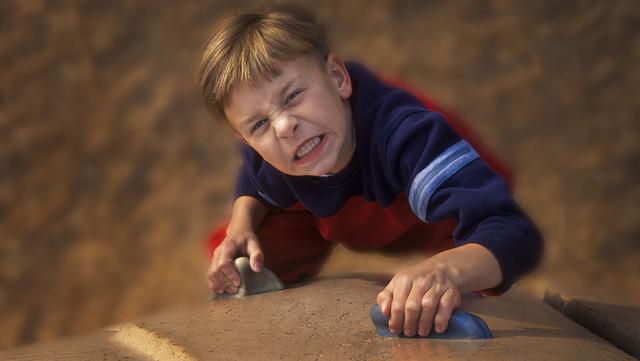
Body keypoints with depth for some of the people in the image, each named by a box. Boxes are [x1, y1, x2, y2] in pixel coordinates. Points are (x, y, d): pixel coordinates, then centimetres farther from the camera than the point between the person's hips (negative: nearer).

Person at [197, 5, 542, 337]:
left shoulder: (400, 132, -48)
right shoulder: (262, 158, -30)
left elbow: (516, 235, -60)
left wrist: (446, 270, -82)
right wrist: (241, 224, -23)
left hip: (420, 222, -2)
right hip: (327, 220, 3)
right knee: (227, 260, -13)